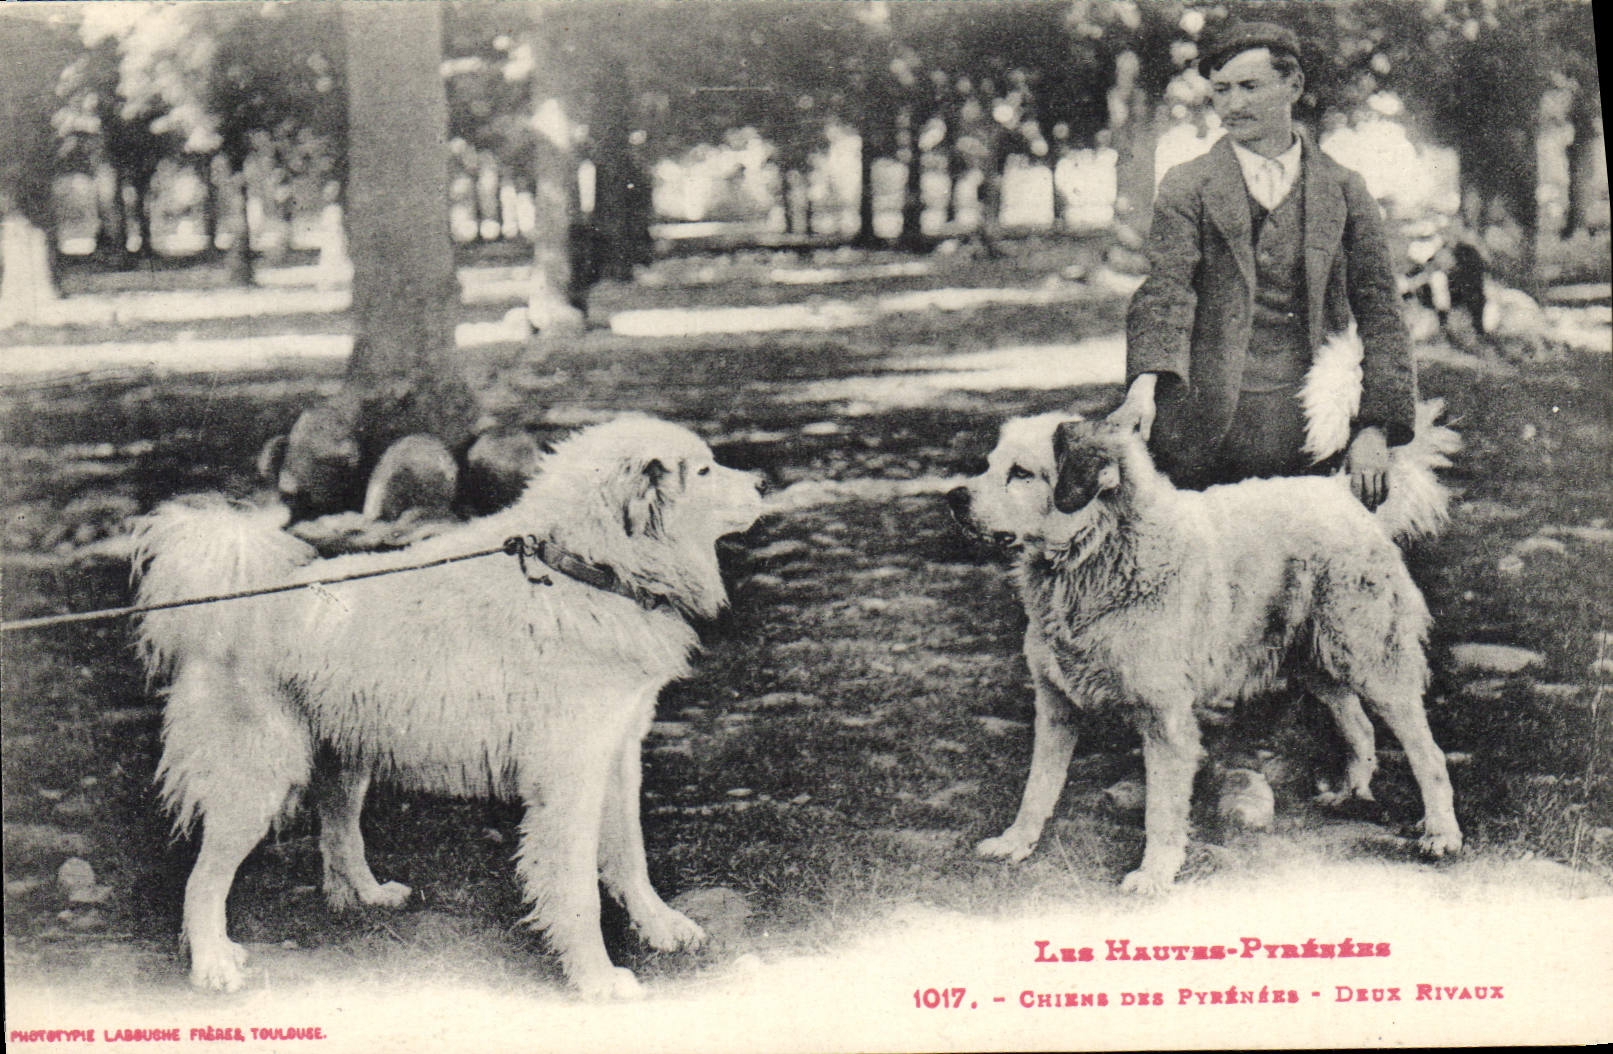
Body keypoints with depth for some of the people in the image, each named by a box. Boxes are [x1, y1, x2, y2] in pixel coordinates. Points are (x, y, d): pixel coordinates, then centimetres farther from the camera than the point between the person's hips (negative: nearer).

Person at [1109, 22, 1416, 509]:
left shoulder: (1343, 190, 11)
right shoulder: (1186, 188, 8)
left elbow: (1380, 313, 9)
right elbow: (1165, 293, -6)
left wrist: (1375, 429, -1)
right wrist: (1146, 382, -25)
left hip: (1318, 428, 1)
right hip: (1214, 422, -1)